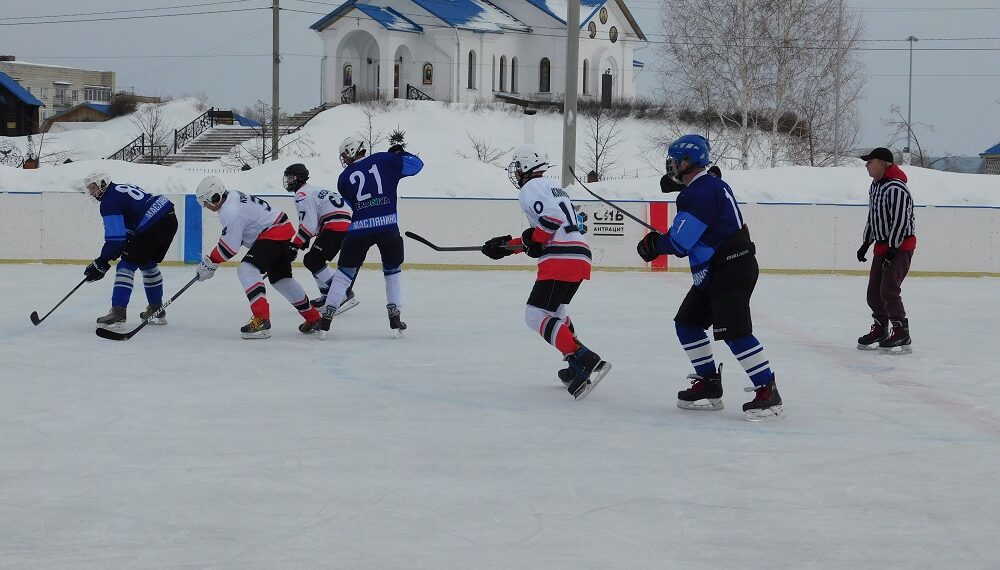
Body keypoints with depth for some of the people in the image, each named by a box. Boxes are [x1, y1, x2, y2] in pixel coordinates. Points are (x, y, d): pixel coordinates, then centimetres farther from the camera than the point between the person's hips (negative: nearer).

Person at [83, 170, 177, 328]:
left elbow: (115, 238, -13)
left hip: (152, 226, -10)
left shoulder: (109, 201, -6)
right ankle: (157, 310, 32)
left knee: (126, 265, -5)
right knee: (148, 264, 25)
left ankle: (118, 312, -13)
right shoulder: (123, 188, 23)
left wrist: (101, 263, -8)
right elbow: (127, 229, 27)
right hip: (170, 219, 10)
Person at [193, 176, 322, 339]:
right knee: (281, 278, 21)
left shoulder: (230, 212, -24)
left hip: (274, 233, -11)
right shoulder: (233, 197, 7)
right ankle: (313, 318, 33)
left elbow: (229, 246, -21)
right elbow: (232, 235, 21)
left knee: (247, 269, -22)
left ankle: (261, 320, -31)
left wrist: (210, 263, -10)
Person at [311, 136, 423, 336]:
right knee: (393, 269, 19)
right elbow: (415, 165, 7)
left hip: (359, 228, 0)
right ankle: (395, 318, 13)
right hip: (388, 226, 0)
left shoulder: (344, 178, 9)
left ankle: (327, 318, 8)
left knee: (345, 271, 12)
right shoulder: (385, 160, 6)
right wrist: (399, 153, 24)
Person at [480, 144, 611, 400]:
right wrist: (507, 245, 28)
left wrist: (533, 239, -7)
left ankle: (586, 361, -26)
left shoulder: (531, 188, -2)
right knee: (554, 309, 27)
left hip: (561, 258, -10)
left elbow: (553, 216, -19)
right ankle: (578, 369, 22)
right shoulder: (552, 186, 28)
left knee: (537, 315, -11)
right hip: (580, 256, 10)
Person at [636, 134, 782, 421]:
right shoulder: (714, 185, 15)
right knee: (687, 322, 13)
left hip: (731, 271, -11)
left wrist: (653, 245, 0)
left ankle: (768, 392, -15)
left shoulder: (699, 193, -19)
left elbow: (679, 242, -20)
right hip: (715, 273, 11)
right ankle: (708, 385, 17)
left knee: (734, 331, -16)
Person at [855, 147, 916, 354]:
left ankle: (901, 334, -11)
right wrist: (866, 243, 20)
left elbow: (900, 221, -23)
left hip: (900, 246, -10)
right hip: (882, 246, 10)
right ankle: (880, 330, 25)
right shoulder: (875, 186, 11)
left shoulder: (896, 188, -21)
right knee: (874, 291, 12)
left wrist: (892, 249, -23)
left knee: (888, 290, -15)